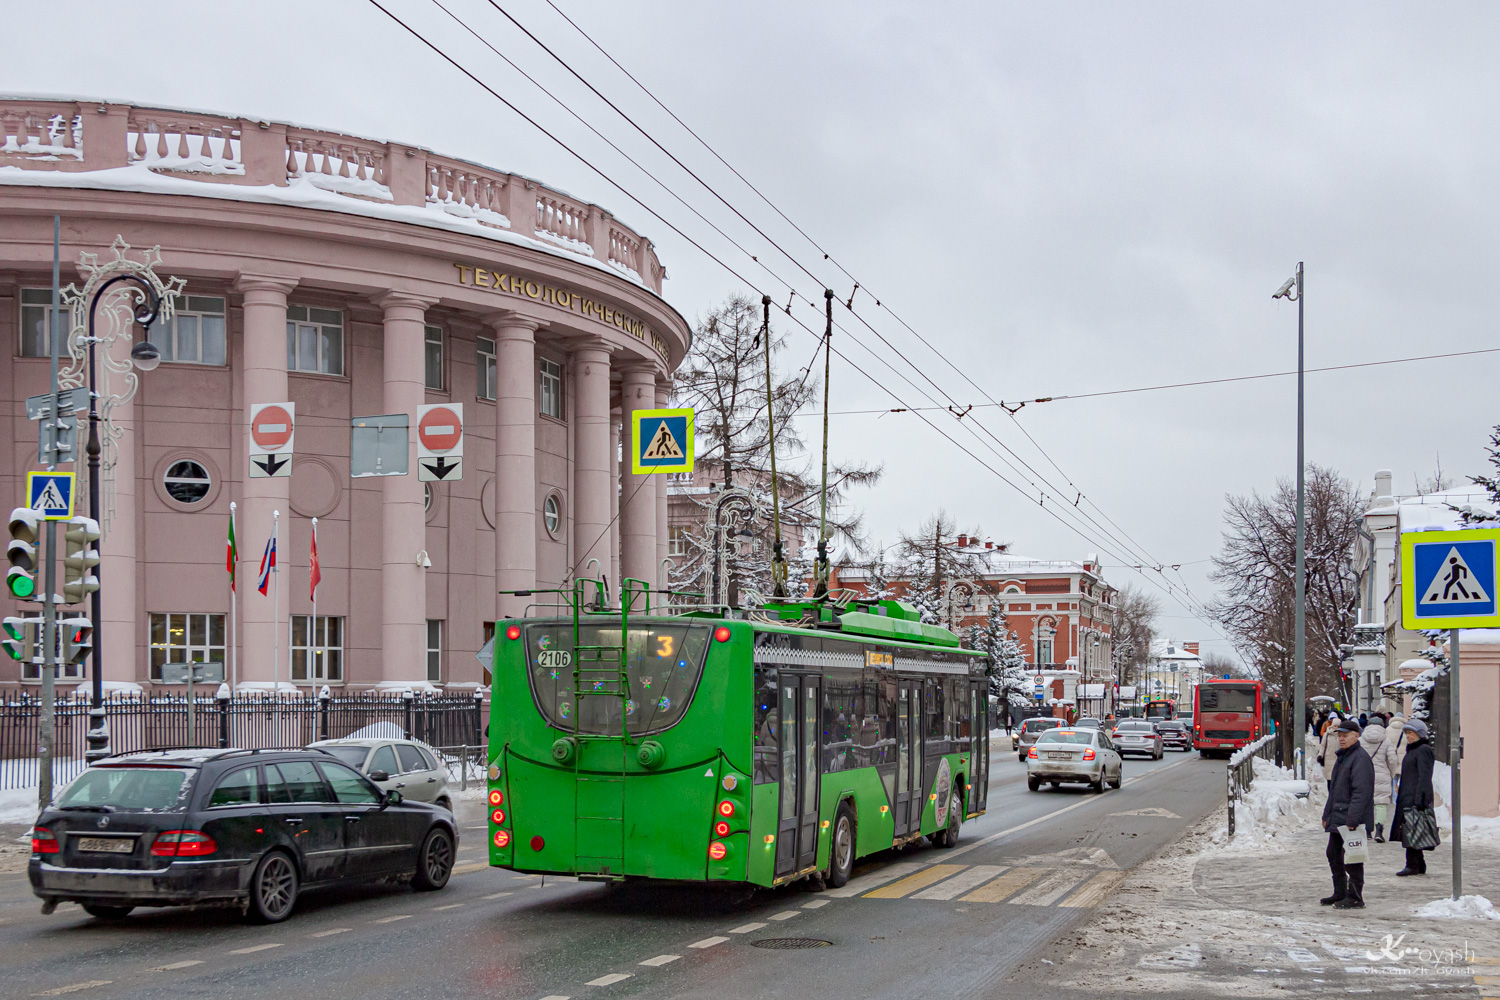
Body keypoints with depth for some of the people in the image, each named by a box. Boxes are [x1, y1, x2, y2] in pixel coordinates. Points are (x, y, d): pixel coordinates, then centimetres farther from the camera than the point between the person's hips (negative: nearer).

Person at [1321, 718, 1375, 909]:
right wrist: (1327, 814, 22)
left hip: (1353, 820, -10)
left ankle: (1355, 898, 2)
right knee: (1334, 855, 16)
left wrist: (1352, 819, -25)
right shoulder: (1342, 757, 18)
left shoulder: (1360, 758, -15)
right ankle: (1340, 894, 26)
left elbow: (1361, 792, -22)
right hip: (1337, 819, 10)